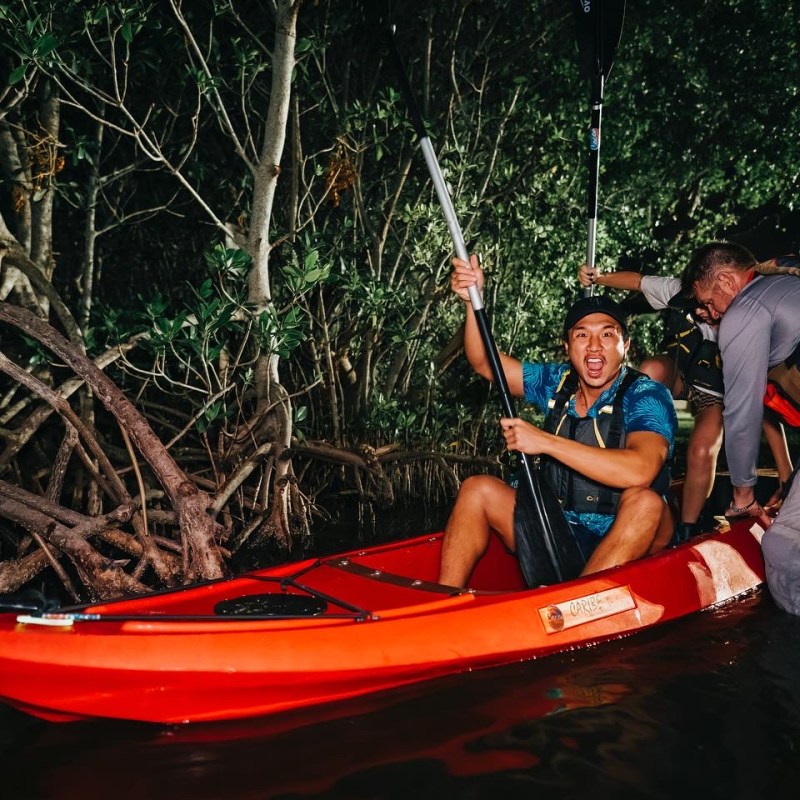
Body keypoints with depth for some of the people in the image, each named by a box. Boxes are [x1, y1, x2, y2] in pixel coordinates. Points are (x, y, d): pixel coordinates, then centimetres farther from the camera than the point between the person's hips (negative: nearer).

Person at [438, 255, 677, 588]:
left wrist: (546, 442, -30)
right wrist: (474, 300, -12)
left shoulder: (646, 396, -14)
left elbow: (639, 471, -33)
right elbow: (484, 363, 4)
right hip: (558, 535, 5)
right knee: (477, 489, -5)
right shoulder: (558, 382, 4)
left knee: (644, 502, -34)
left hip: (630, 544, -5)